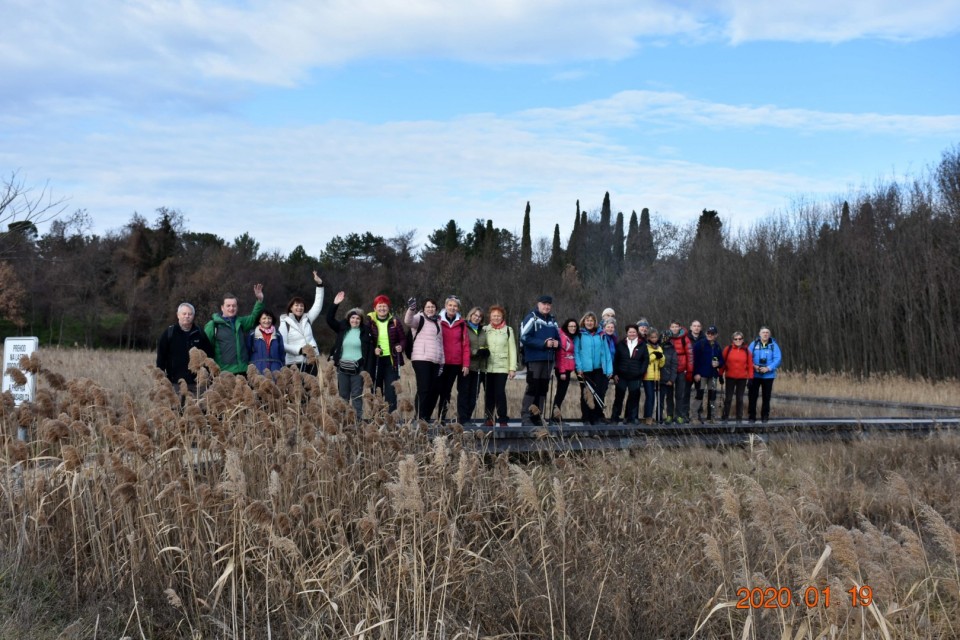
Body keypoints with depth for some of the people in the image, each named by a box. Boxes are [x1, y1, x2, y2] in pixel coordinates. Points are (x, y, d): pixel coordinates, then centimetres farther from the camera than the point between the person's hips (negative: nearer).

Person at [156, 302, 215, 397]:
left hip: (195, 382, 2)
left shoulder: (199, 334, 8)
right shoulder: (169, 333, 3)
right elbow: (161, 355, 3)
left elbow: (209, 354, 11)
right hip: (176, 382, -2)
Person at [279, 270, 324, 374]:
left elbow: (318, 305, 9)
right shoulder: (285, 323, -1)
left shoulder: (307, 319, 12)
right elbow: (283, 345, -7)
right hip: (295, 364, -5)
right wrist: (300, 350, -16)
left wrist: (320, 284, 3)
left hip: (311, 362, 5)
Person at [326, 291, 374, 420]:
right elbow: (329, 319, 2)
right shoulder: (342, 328, 6)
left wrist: (367, 369, -10)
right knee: (343, 396, 9)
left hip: (358, 368, -3)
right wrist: (335, 304, -9)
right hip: (342, 367, 3)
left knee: (357, 396, -1)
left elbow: (370, 352, -4)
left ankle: (358, 419, 2)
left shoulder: (365, 331, -3)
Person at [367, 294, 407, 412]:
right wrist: (373, 349, -14)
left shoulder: (394, 322, 4)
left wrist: (401, 346, -11)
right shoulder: (370, 322, 2)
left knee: (391, 389, -3)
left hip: (391, 360, 0)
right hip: (375, 360, 0)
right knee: (376, 389, 6)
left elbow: (403, 338, 10)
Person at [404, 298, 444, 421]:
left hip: (436, 361, 7)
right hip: (421, 360, -7)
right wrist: (411, 309, -41)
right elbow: (408, 321, -21)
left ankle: (427, 417, 14)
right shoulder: (420, 318, 2)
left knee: (435, 390, 5)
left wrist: (442, 362, 18)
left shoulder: (437, 322, 22)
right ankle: (421, 418, -8)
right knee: (423, 389, -11)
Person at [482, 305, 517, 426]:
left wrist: (512, 368, -2)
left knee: (500, 393, -9)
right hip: (487, 367, 2)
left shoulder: (508, 330, 7)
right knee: (488, 394, 3)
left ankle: (502, 420, -4)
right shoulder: (485, 329, 11)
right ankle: (488, 419, 11)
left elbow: (512, 350, 4)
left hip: (502, 367, -2)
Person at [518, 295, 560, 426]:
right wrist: (544, 343, -20)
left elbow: (558, 337, 23)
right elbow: (524, 338, -15)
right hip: (534, 359, -7)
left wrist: (557, 343, -3)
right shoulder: (531, 318, -5)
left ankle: (536, 415, 16)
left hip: (548, 359, 7)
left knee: (543, 389, 9)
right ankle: (525, 416, -4)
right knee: (532, 387, -8)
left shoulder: (553, 320, 16)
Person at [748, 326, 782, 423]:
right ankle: (752, 416, 8)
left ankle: (765, 416, 17)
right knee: (753, 395, 0)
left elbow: (778, 359, -8)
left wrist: (768, 368, -19)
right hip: (755, 374, 0)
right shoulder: (754, 344, 1)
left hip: (768, 375, 0)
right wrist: (754, 366, -18)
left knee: (766, 396, 7)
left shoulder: (774, 345, -1)